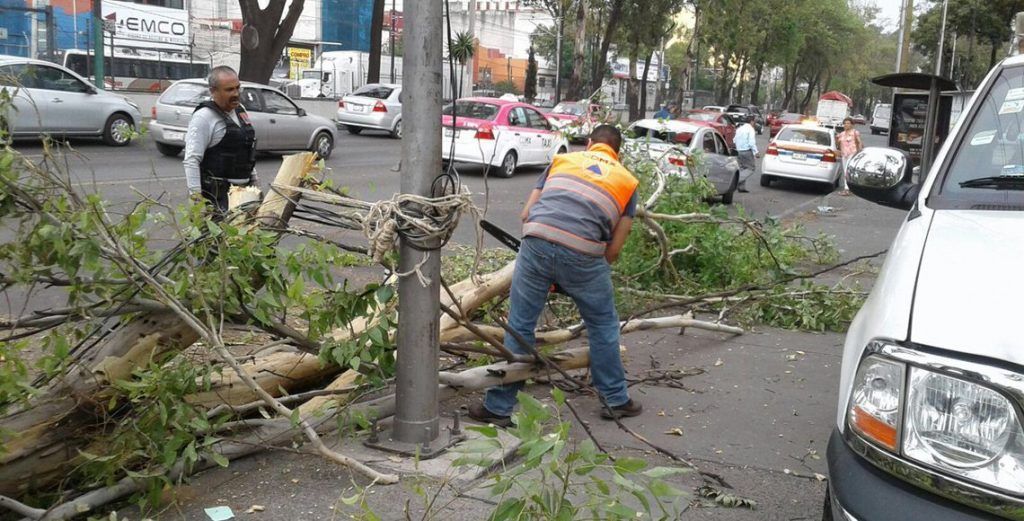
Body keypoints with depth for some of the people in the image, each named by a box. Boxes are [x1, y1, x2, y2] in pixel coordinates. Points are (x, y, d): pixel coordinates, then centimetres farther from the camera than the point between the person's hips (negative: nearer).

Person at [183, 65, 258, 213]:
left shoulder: (240, 111, 14)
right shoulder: (203, 117, -11)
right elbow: (191, 160, -16)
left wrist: (253, 181, 23)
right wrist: (196, 197, -22)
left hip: (243, 189, 8)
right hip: (217, 194, -8)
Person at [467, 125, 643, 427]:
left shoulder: (562, 160, 26)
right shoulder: (627, 181, 24)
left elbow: (526, 214, 21)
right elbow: (614, 247, 15)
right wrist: (591, 273, 29)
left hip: (537, 241, 1)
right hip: (582, 252, -1)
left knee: (519, 328, 12)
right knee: (603, 326, 21)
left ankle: (498, 408, 19)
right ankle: (616, 400, 33)